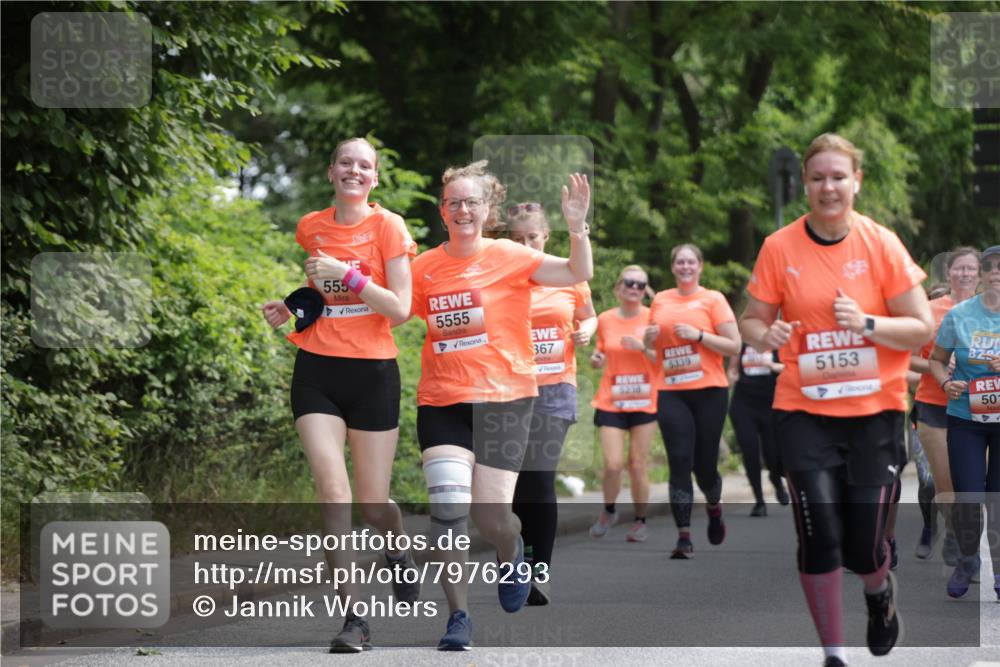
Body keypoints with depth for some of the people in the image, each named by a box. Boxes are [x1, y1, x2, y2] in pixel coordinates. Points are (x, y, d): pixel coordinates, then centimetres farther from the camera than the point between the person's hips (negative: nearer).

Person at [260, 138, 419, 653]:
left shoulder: (387, 226, -4)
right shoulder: (310, 227, 8)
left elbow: (400, 309, -10)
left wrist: (349, 275, -19)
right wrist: (287, 309, 6)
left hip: (372, 372, -2)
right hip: (316, 370, 2)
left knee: (372, 500, 4)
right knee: (332, 487, -14)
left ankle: (399, 554, 41)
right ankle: (352, 616, -13)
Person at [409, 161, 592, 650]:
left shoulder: (509, 257, -4)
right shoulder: (424, 268, 4)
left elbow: (578, 274, -11)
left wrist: (577, 228, -27)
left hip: (503, 399, -2)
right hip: (441, 403, 2)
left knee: (490, 517, -4)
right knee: (448, 508, -12)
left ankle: (512, 552, 34)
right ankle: (458, 616, 2)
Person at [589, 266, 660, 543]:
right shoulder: (605, 320, 4)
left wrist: (643, 347, -19)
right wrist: (596, 359, -5)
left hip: (643, 402, -1)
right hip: (611, 403, 1)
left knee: (638, 465, 1)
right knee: (613, 465, -9)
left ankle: (640, 521, 16)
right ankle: (608, 511, 18)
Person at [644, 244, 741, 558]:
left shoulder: (713, 299, 1)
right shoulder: (660, 301, 11)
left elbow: (734, 346, -5)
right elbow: (651, 344, 25)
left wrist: (698, 334, -15)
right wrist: (649, 337, 2)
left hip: (709, 391, -2)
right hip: (671, 393, 2)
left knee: (704, 464, 4)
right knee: (679, 463, -8)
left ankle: (714, 507, 37)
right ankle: (684, 536, -8)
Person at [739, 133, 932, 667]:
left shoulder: (881, 244, -4)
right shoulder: (779, 247, -2)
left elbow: (922, 328, -3)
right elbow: (752, 321, 5)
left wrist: (867, 324, -21)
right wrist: (766, 336, -18)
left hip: (874, 411, 0)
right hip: (804, 411, 0)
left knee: (864, 547, -1)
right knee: (819, 537, -10)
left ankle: (880, 592, 36)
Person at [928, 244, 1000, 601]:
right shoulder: (959, 314, -1)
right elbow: (937, 359, 10)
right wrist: (946, 382, -10)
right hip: (966, 418, 1)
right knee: (967, 499, -3)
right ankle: (968, 560, 23)